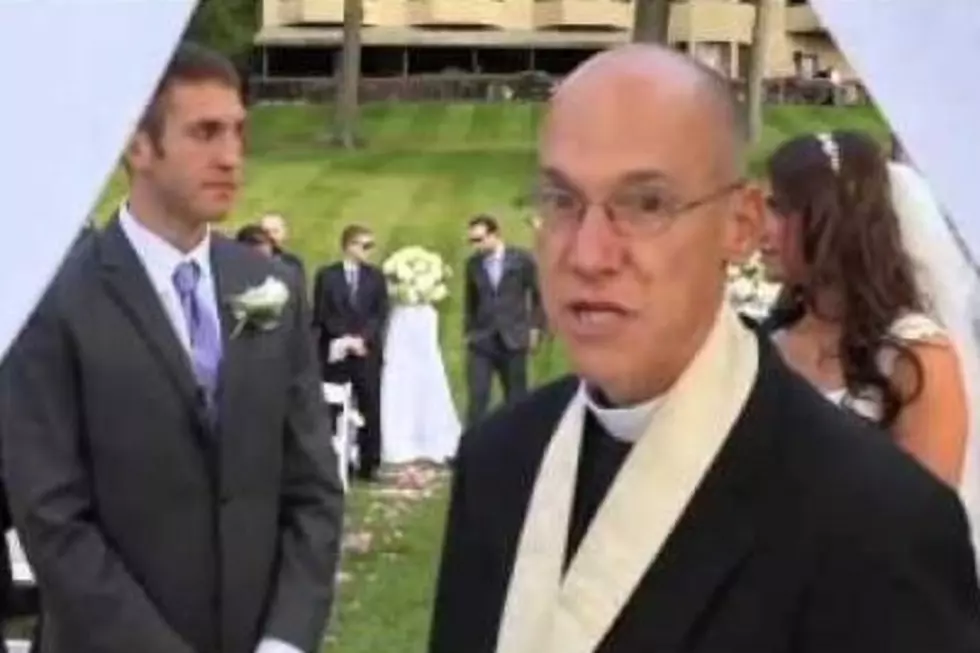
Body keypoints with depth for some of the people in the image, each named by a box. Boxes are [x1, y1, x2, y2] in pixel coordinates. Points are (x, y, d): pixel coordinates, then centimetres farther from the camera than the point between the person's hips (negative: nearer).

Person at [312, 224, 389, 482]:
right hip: (335, 352, -2)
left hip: (368, 352, 2)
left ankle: (368, 464, 5)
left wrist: (362, 338, -11)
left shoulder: (376, 276, 11)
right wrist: (345, 338, -13)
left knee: (370, 409, 0)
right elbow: (321, 314, -2)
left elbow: (381, 314, 4)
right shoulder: (326, 276, 5)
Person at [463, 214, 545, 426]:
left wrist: (535, 327, 0)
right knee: (477, 397, -8)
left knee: (516, 399, 7)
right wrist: (468, 331, 10)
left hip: (513, 340, -1)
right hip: (480, 341, 1)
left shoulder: (521, 260, -5)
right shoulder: (473, 263, 1)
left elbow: (539, 294, 3)